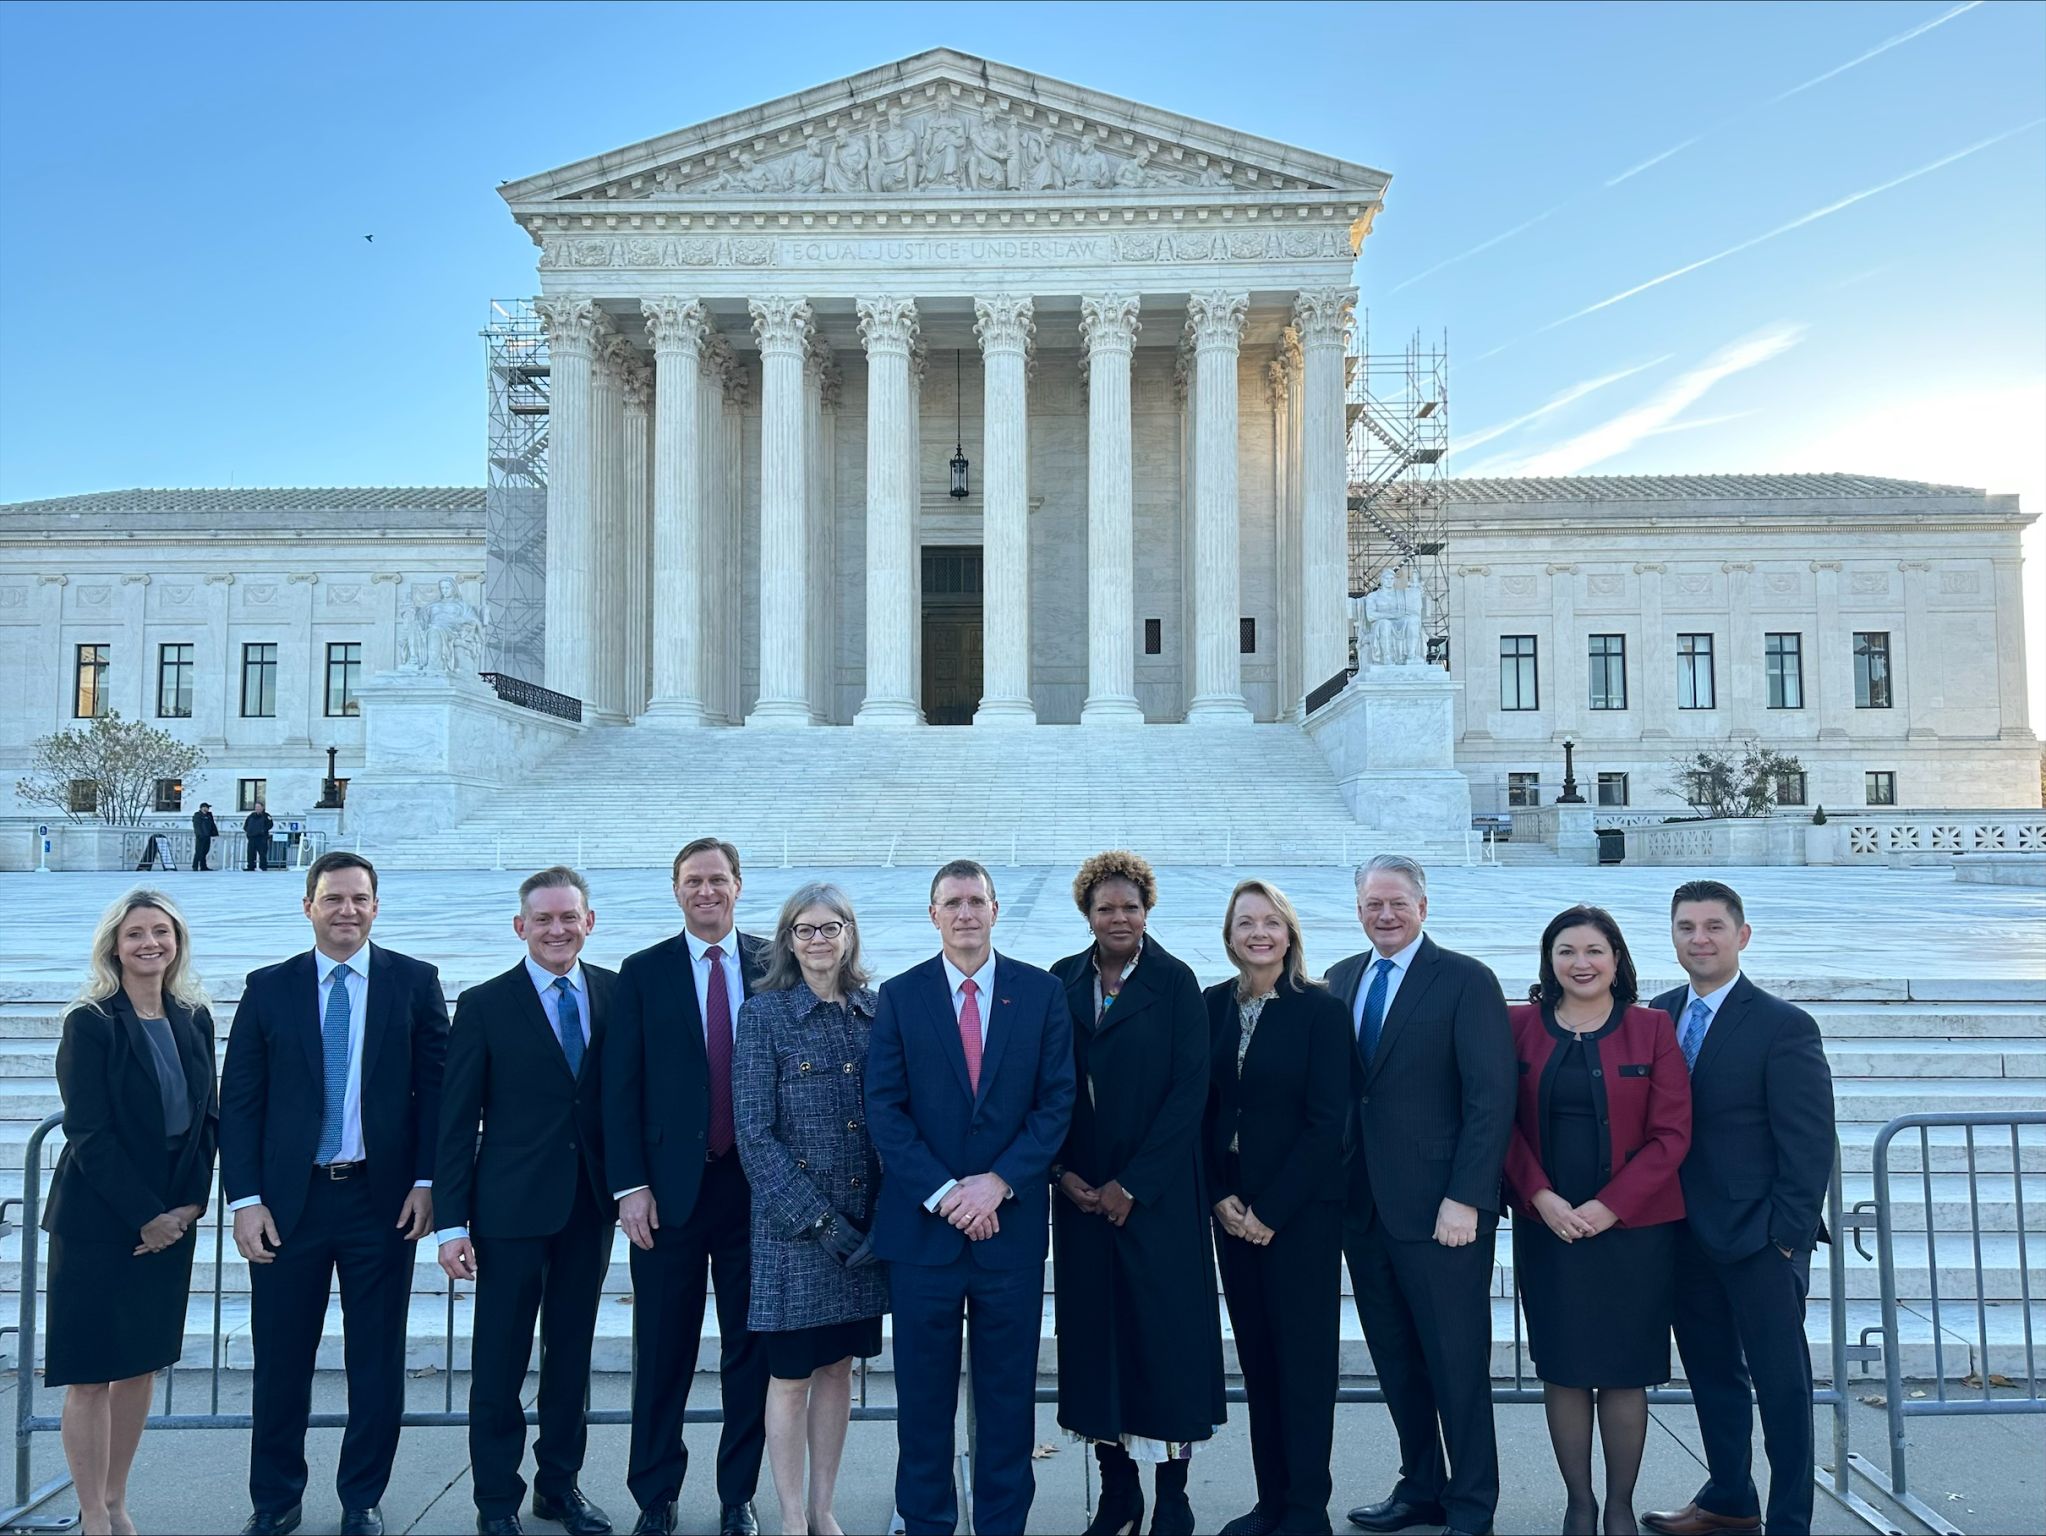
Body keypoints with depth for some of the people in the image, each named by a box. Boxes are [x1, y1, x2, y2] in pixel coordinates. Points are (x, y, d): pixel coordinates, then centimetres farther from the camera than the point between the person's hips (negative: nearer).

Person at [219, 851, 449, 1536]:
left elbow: (437, 1086, 1)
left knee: (377, 1360, 8)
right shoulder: (268, 987, 4)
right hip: (289, 1199, 1)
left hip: (383, 1198, -1)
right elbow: (239, 1100, 3)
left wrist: (426, 1182, -6)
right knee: (280, 1358, 9)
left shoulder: (414, 982, 1)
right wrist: (245, 1199, -4)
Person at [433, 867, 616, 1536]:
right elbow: (456, 1122, -5)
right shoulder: (484, 1005, -5)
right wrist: (450, 1223, -7)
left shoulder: (617, 994, 2)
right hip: (512, 1206, -3)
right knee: (499, 1362, 6)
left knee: (572, 1354, 15)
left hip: (590, 1205, 3)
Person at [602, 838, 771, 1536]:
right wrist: (630, 1184, -6)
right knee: (662, 1354, 7)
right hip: (671, 1188, 0)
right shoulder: (642, 973, 3)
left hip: (756, 1186, 1)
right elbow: (622, 1087, 1)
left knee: (752, 1351, 9)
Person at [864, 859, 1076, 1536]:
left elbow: (1057, 1101, -1)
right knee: (923, 1391, 9)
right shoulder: (899, 996, 2)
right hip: (922, 1222, 0)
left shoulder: (1042, 992, 3)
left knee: (1009, 1392, 9)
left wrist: (997, 1183, -12)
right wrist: (944, 1193, -12)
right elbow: (884, 1108, -3)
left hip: (1012, 1221, 0)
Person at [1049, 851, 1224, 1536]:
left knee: (1166, 1337, 1)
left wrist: (1133, 1185, -11)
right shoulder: (1063, 982, 5)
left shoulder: (1175, 981, -3)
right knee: (1097, 1334, 7)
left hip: (1158, 1192, -3)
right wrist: (1063, 1172, -6)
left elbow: (1190, 1089, -8)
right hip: (1081, 1191, 3)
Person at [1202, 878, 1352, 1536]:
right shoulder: (1212, 1006, 4)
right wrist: (1221, 1197, -5)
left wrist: (1271, 1209, -12)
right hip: (1232, 1208, 4)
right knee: (1255, 1356, 10)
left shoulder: (1321, 1010, -7)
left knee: (1304, 1356, 4)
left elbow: (1328, 1122, -11)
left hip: (1301, 1210, -4)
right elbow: (1202, 1110, 6)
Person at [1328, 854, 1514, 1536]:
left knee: (1457, 1365, 5)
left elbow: (1491, 1097, -11)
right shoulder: (1339, 981, 10)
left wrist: (1465, 1199, -16)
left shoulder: (1467, 981, -6)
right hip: (1362, 1208, 5)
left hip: (1441, 1214, -5)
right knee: (1396, 1362, 15)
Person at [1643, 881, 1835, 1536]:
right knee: (1711, 1372, 17)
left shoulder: (1784, 1026, -10)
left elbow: (1810, 1143, -10)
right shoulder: (1658, 1015, 5)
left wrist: (1788, 1236, -13)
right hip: (1684, 1234, 5)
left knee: (1781, 1383, 6)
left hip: (1759, 1239, -5)